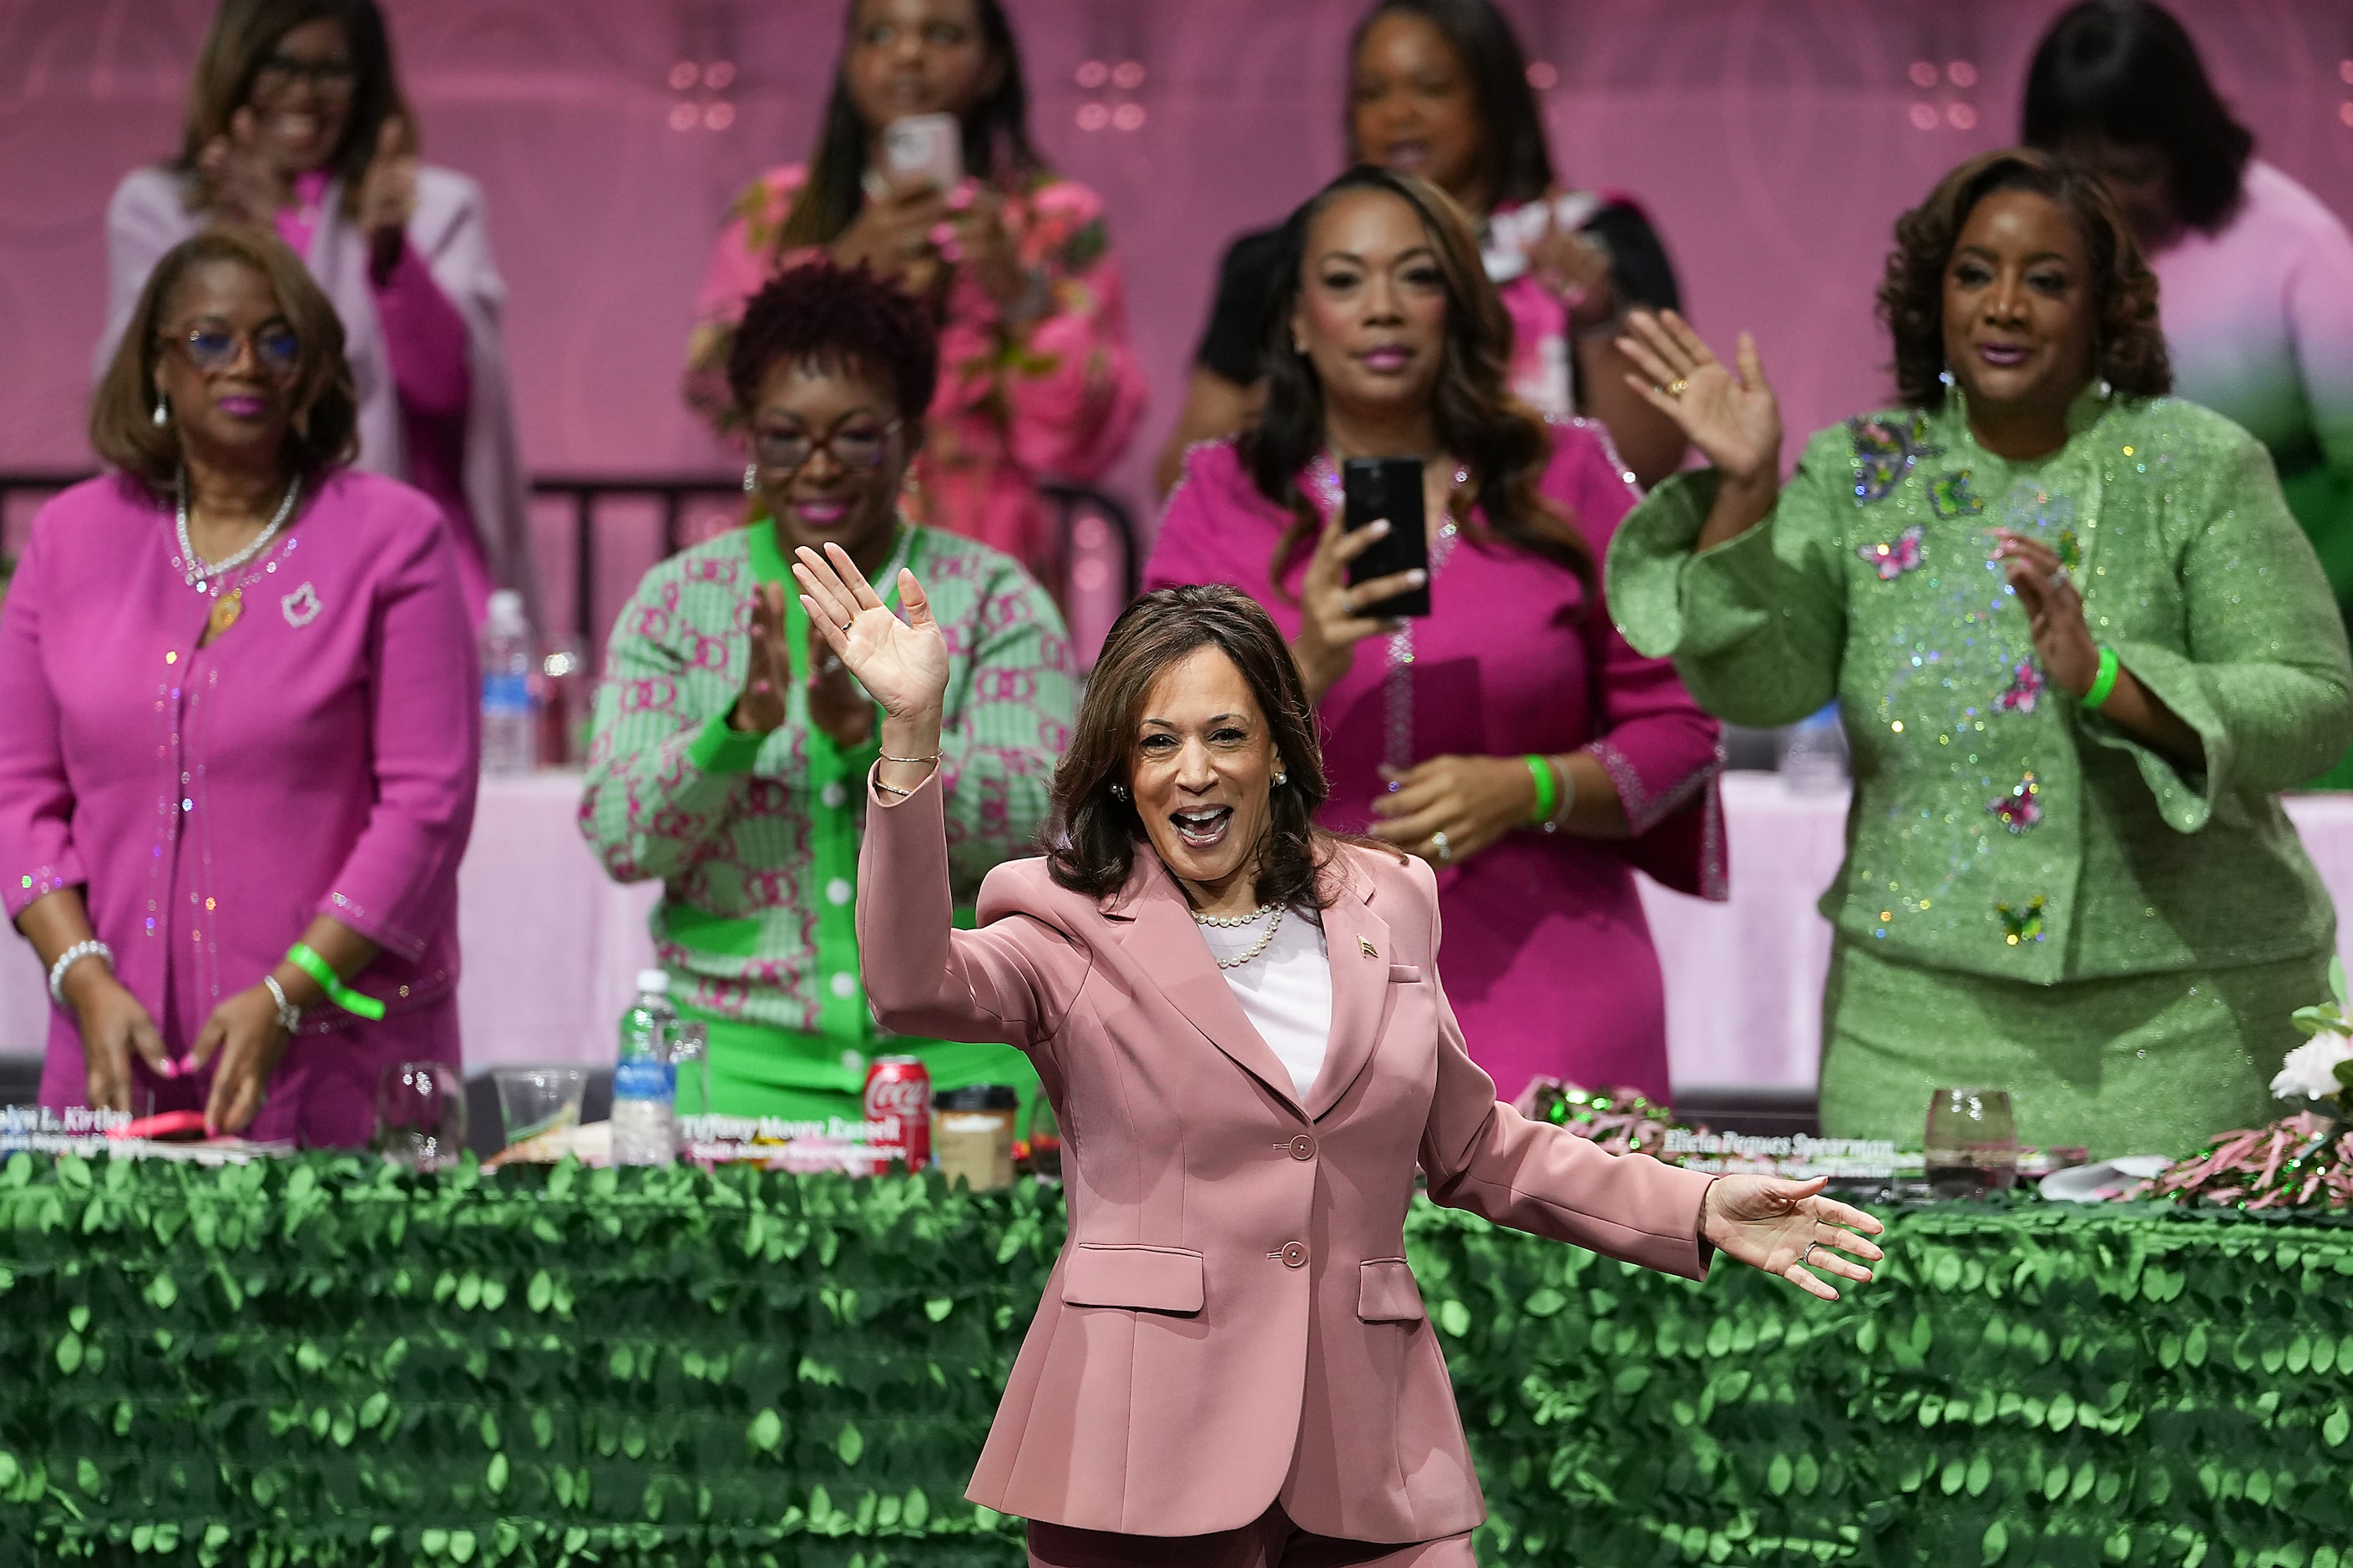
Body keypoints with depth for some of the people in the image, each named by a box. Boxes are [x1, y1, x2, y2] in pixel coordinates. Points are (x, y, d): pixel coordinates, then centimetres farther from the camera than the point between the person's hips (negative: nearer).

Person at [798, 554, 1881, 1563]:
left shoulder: (1383, 909, 14)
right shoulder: (1072, 931, 1)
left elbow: (1475, 1147, 22)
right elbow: (914, 984, -20)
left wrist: (1697, 1209, 13)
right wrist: (911, 735, -30)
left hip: (1367, 1457, 3)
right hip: (1147, 1445, -3)